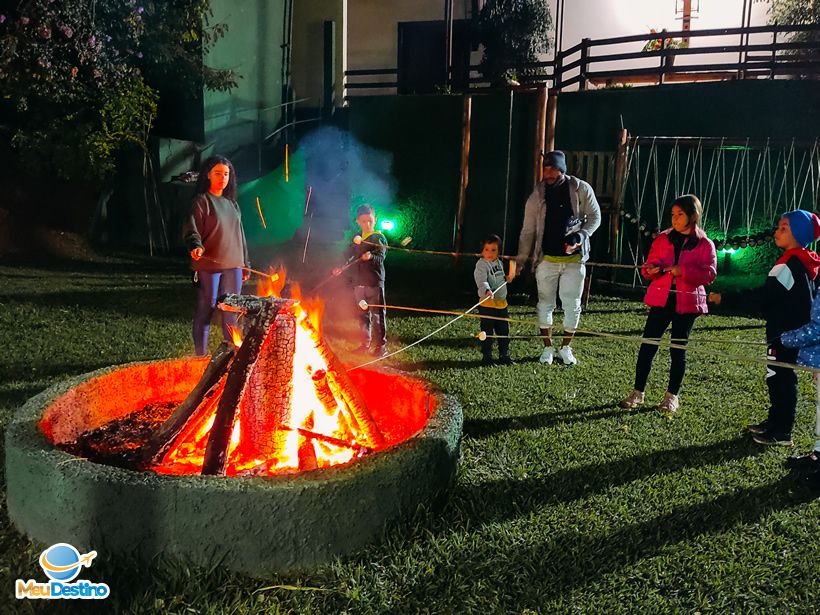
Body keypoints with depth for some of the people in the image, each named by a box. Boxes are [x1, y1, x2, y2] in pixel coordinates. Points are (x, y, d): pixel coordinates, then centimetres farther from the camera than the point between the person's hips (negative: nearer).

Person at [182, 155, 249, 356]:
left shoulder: (232, 203, 16)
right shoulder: (202, 201, -3)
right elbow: (191, 229, -10)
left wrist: (245, 264, 19)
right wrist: (195, 246, -31)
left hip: (233, 265, 6)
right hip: (210, 265, -6)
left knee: (231, 311, 12)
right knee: (206, 309, 0)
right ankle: (201, 355, 9)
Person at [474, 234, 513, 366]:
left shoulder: (499, 263, 11)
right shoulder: (481, 265, -13)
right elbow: (481, 281, -30)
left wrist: (507, 278, 12)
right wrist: (487, 291, -45)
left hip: (502, 302, 7)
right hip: (487, 304, -7)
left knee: (504, 331, 14)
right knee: (487, 332, -1)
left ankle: (504, 356, 26)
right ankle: (486, 357, 10)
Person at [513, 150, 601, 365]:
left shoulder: (582, 189, -3)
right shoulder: (537, 195, -1)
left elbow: (595, 217, 5)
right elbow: (528, 230, 2)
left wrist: (580, 236, -13)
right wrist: (521, 260, -2)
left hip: (574, 259, -1)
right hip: (547, 259, 1)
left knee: (572, 305, 4)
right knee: (545, 304, 6)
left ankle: (566, 348, 21)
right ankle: (548, 348, 20)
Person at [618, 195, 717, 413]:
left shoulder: (705, 244, 0)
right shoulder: (663, 238, 7)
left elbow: (709, 273, -7)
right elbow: (649, 265, 9)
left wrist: (683, 271, -21)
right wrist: (652, 269, -14)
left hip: (687, 303, -2)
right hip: (661, 299, 2)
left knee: (678, 349, 6)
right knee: (647, 345, -2)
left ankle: (672, 396, 19)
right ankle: (638, 392, 8)